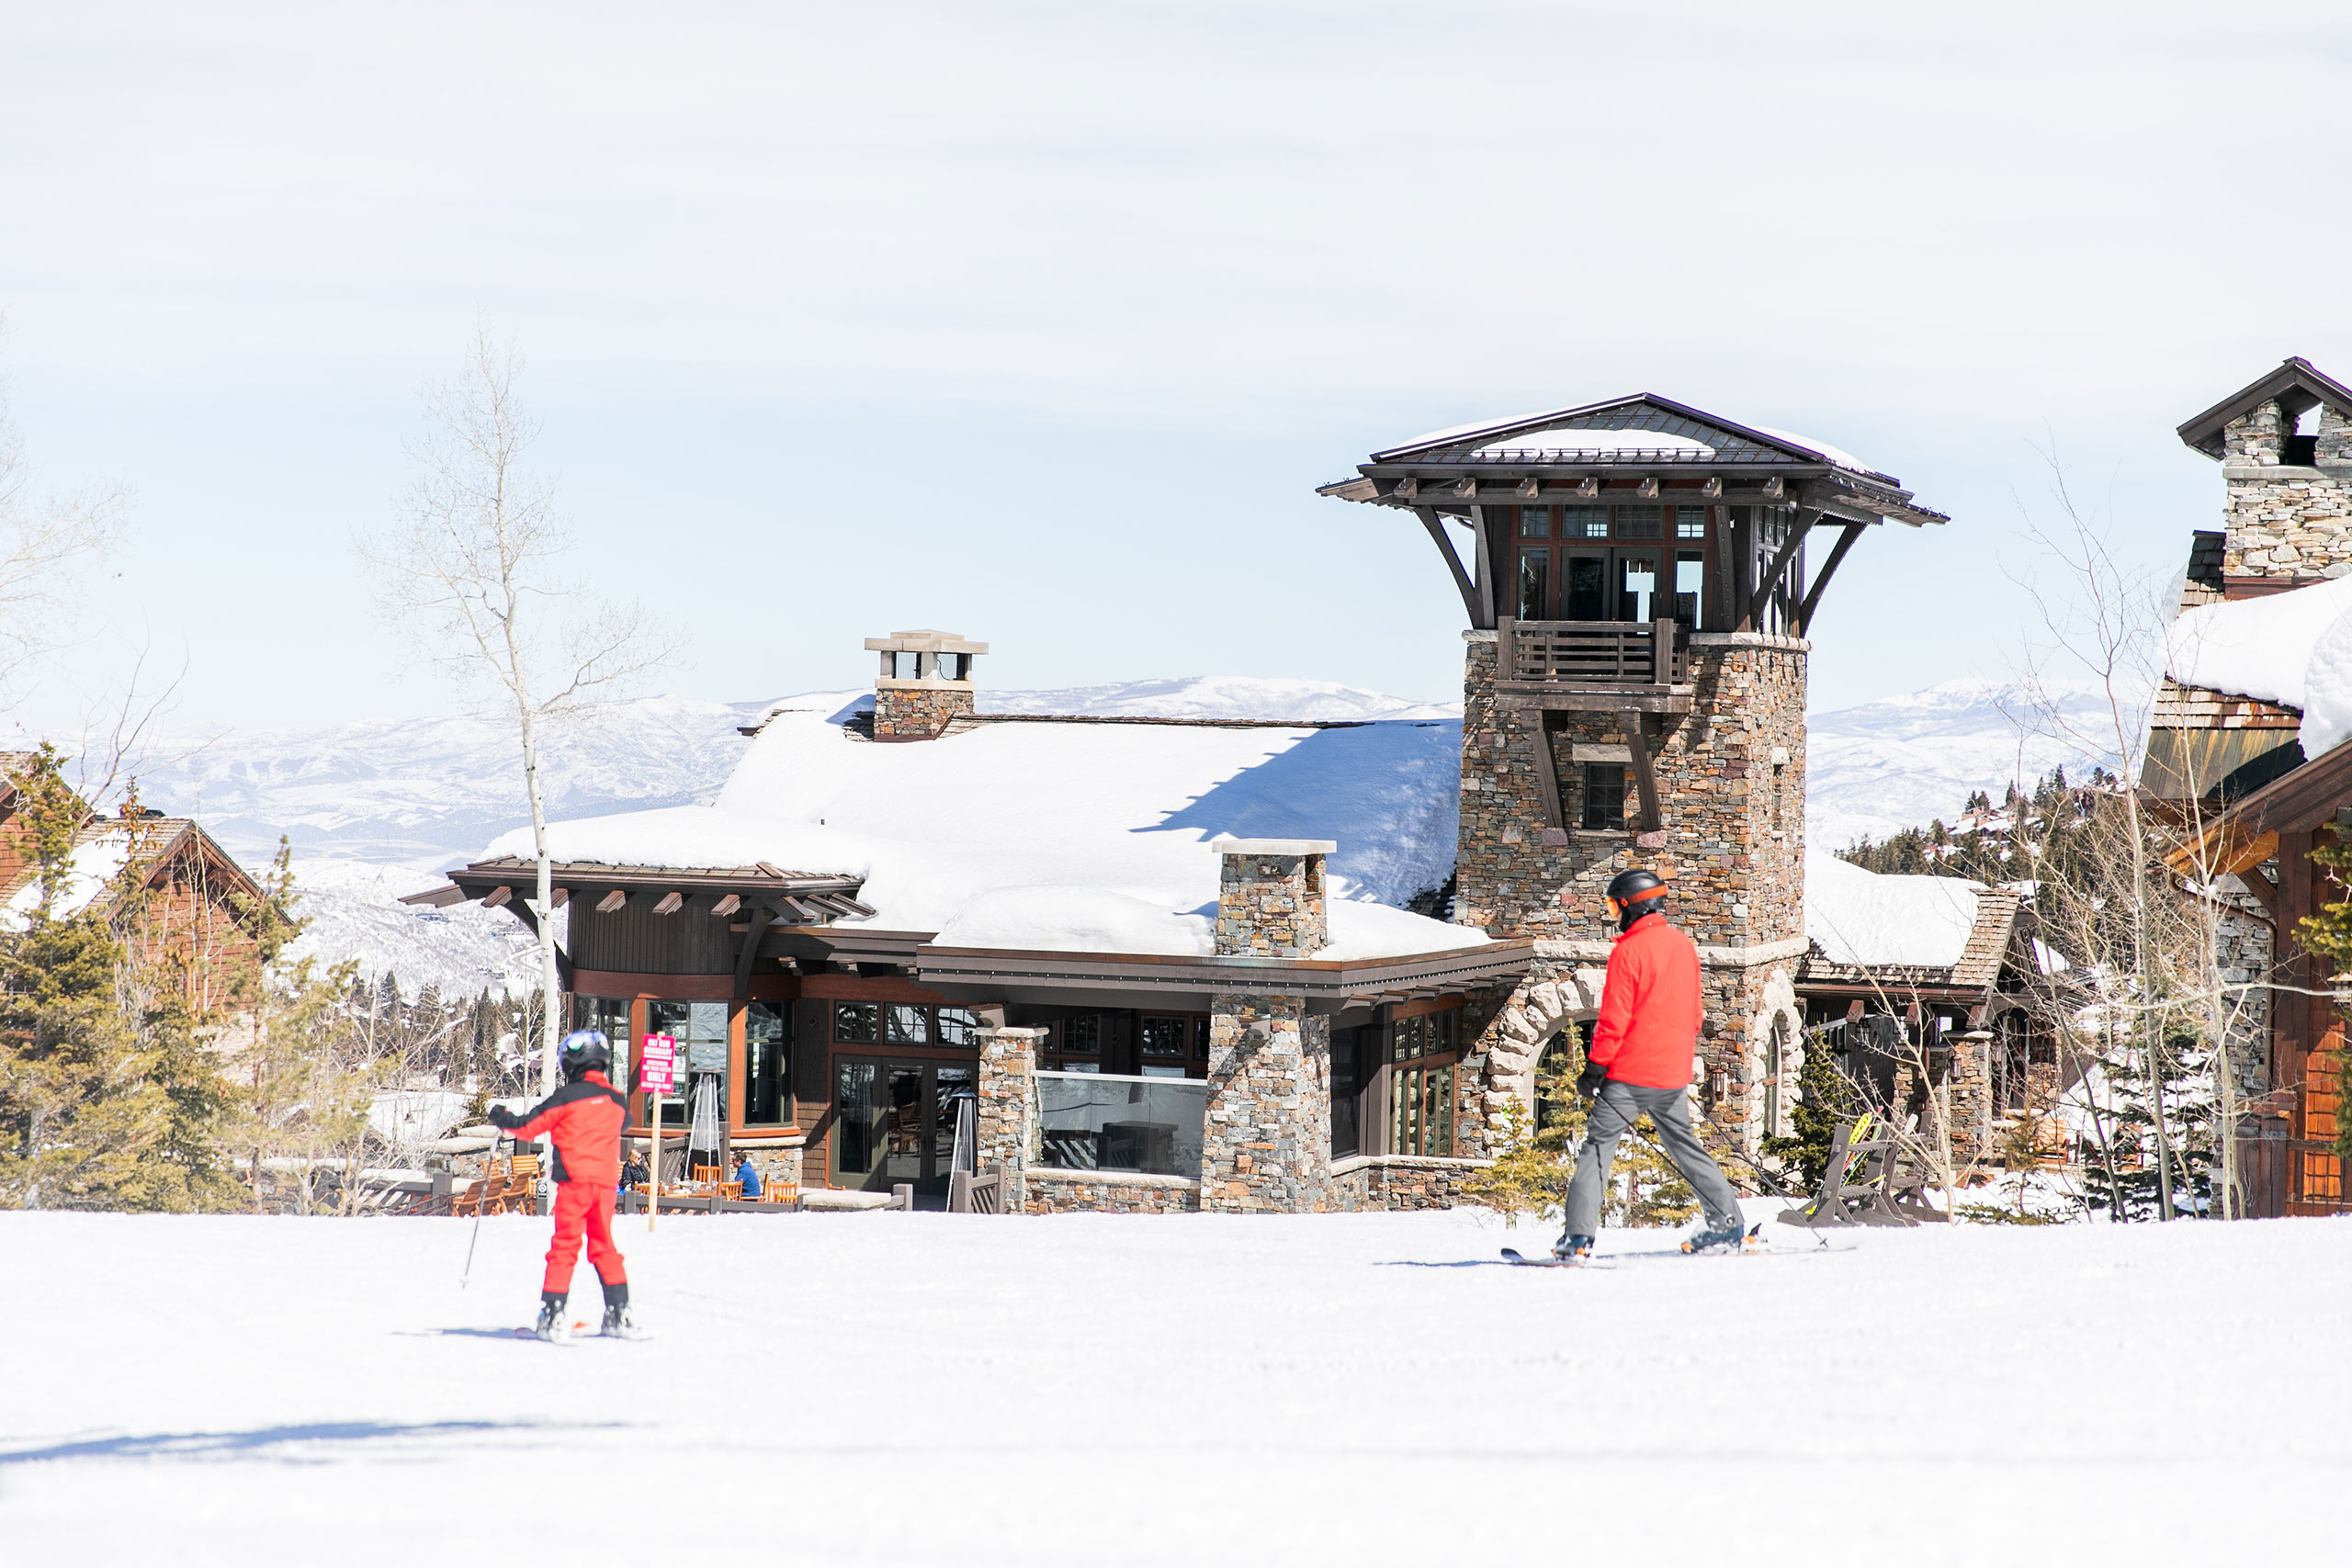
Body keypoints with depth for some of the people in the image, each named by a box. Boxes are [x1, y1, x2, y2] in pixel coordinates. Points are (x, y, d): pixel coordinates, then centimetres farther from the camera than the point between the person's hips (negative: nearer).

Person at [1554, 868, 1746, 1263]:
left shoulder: (1629, 951, -13)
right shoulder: (1683, 945, 9)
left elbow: (1614, 1019, -15)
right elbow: (1693, 1012, 18)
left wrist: (1595, 1068, -10)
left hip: (1630, 1072, -7)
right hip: (1673, 1074, 7)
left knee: (1597, 1146, -3)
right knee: (1683, 1145, 19)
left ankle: (1578, 1237, -12)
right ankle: (1727, 1223, 19)